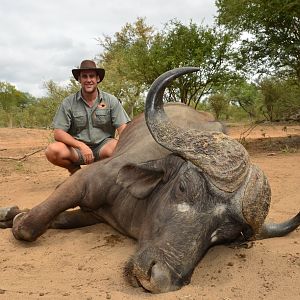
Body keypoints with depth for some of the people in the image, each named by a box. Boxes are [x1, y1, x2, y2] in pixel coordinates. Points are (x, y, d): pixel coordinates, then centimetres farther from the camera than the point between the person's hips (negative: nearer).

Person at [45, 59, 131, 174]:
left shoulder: (111, 101, 1)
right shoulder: (68, 103, -1)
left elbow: (122, 129, -5)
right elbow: (58, 133, -8)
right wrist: (82, 146, -23)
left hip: (103, 146, 0)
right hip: (77, 147, 0)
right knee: (52, 151, -29)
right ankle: (75, 171, 4)